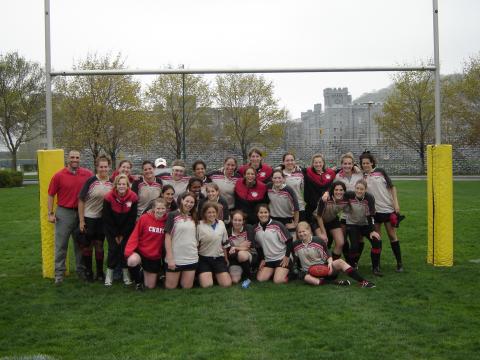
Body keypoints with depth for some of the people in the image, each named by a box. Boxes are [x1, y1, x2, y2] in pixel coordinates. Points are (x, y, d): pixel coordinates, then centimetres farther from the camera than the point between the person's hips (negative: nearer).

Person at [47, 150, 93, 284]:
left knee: (80, 243, 13)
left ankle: (81, 270, 25)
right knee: (61, 244, 3)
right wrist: (51, 213, -6)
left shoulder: (87, 174, -2)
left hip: (81, 213, 2)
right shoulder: (59, 176, -7)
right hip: (64, 213, -2)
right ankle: (59, 273, 10)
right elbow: (51, 195, -1)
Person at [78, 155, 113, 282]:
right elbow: (81, 200, -9)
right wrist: (81, 220, -11)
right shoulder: (91, 181, -12)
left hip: (103, 219, 3)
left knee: (99, 245, 11)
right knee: (88, 245, 8)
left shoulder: (112, 182, 0)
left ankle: (100, 272, 21)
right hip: (88, 218, -3)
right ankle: (88, 271, 21)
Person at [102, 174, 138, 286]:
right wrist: (115, 235, -10)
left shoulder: (133, 197, -17)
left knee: (125, 248, -6)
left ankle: (125, 273, 8)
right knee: (113, 249, -8)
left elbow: (132, 218, -10)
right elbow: (107, 219, -12)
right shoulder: (108, 197, -19)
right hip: (111, 229, -1)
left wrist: (123, 234, -9)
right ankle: (109, 274, 6)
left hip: (127, 229, 1)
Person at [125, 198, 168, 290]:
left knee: (150, 286, 8)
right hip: (141, 251, -2)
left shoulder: (167, 221, -9)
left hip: (155, 257, 2)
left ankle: (145, 272, 43)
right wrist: (129, 251, -22)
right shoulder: (144, 218, -13)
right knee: (132, 261, -37)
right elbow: (135, 235, -11)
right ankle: (138, 281, -4)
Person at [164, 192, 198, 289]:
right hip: (175, 258, -5)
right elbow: (167, 237, -9)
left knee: (187, 287, 8)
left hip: (192, 258, 5)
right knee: (171, 287, 5)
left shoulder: (193, 218, 12)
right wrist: (170, 258, -14)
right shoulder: (173, 215, -6)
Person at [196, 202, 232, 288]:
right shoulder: (199, 225, -9)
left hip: (219, 258, 3)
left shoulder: (221, 224, 5)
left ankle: (216, 275, 23)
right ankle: (202, 275, 16)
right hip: (204, 259, -3)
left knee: (227, 284, -10)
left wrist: (226, 258, 18)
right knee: (207, 284, -18)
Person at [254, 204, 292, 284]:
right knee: (260, 278, -10)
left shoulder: (277, 225, -12)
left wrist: (287, 257, -12)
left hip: (282, 258, -5)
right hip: (268, 260, 5)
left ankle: (285, 272, 11)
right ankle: (275, 271, 17)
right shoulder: (256, 229, 3)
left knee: (278, 280, -21)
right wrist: (262, 259, 7)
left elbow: (289, 241, -9)